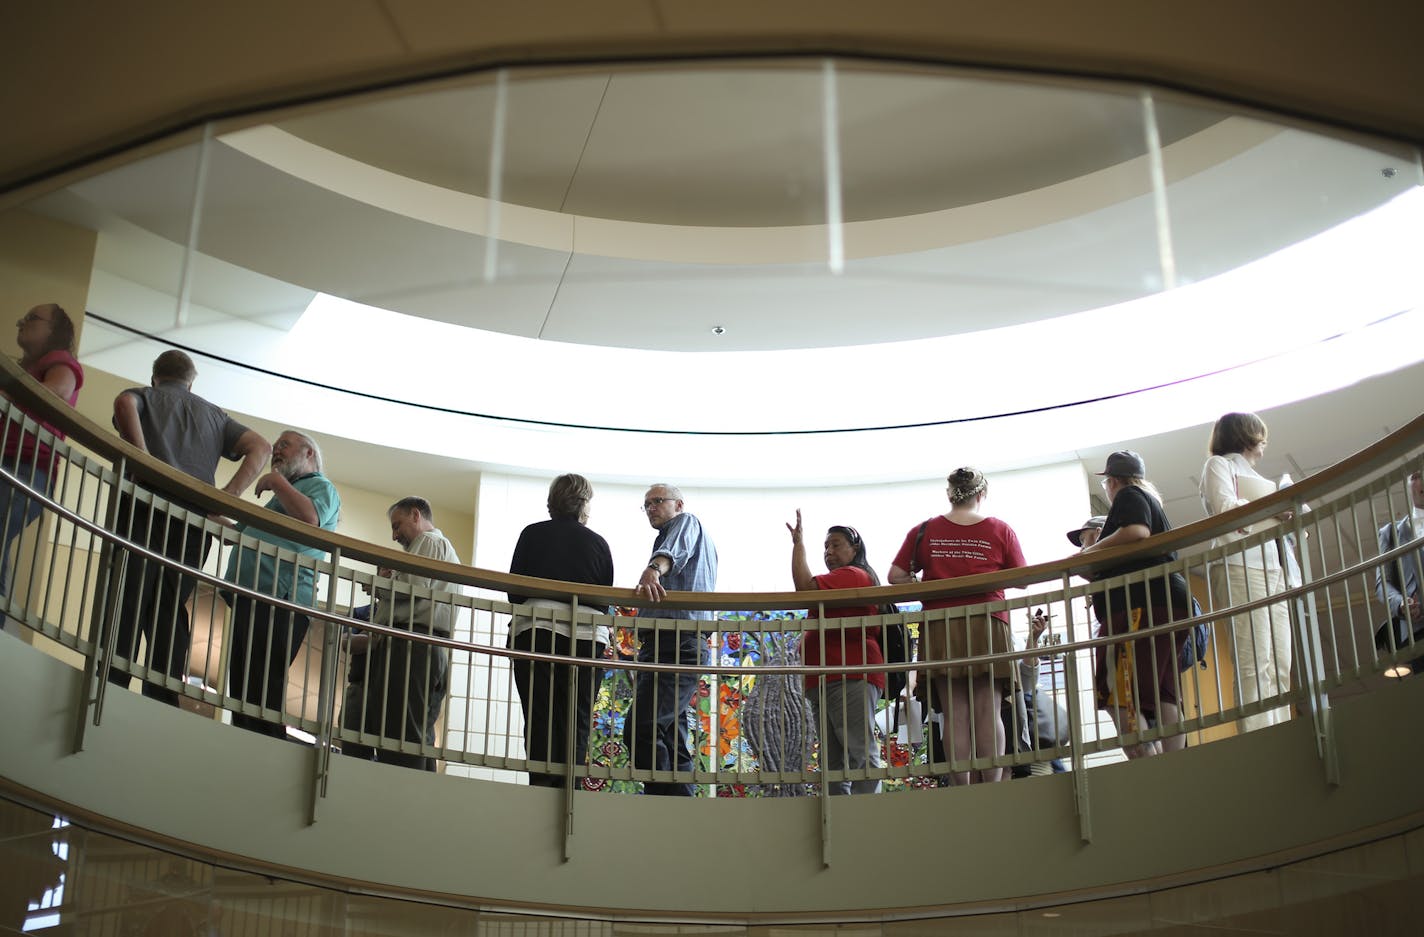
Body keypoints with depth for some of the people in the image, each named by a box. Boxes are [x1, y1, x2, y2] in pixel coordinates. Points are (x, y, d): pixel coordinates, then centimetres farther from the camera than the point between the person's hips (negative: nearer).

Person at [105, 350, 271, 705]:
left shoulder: (144, 395, 20)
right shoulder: (213, 414, 30)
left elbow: (124, 402, -7)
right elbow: (260, 447, 15)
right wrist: (227, 497, 5)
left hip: (146, 508, -3)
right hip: (195, 525, 3)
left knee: (126, 603, -11)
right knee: (169, 613, 3)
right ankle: (162, 708, -7)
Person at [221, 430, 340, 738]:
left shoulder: (321, 486, 5)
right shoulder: (285, 493, 35)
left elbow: (309, 519, -18)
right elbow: (246, 534, 41)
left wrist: (277, 481, -5)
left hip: (278, 600, -10)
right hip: (250, 601, 10)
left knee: (262, 691, -19)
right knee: (242, 692, 4)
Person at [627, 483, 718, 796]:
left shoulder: (686, 522, 4)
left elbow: (674, 549, -20)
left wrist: (653, 569, -41)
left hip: (677, 643, -11)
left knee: (641, 731, -22)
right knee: (671, 740, 7)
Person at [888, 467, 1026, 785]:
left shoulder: (924, 531, 4)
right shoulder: (1000, 531, 2)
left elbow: (896, 576, 3)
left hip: (941, 629, 1)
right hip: (988, 626, -1)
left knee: (956, 716, 3)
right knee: (988, 713, 1)